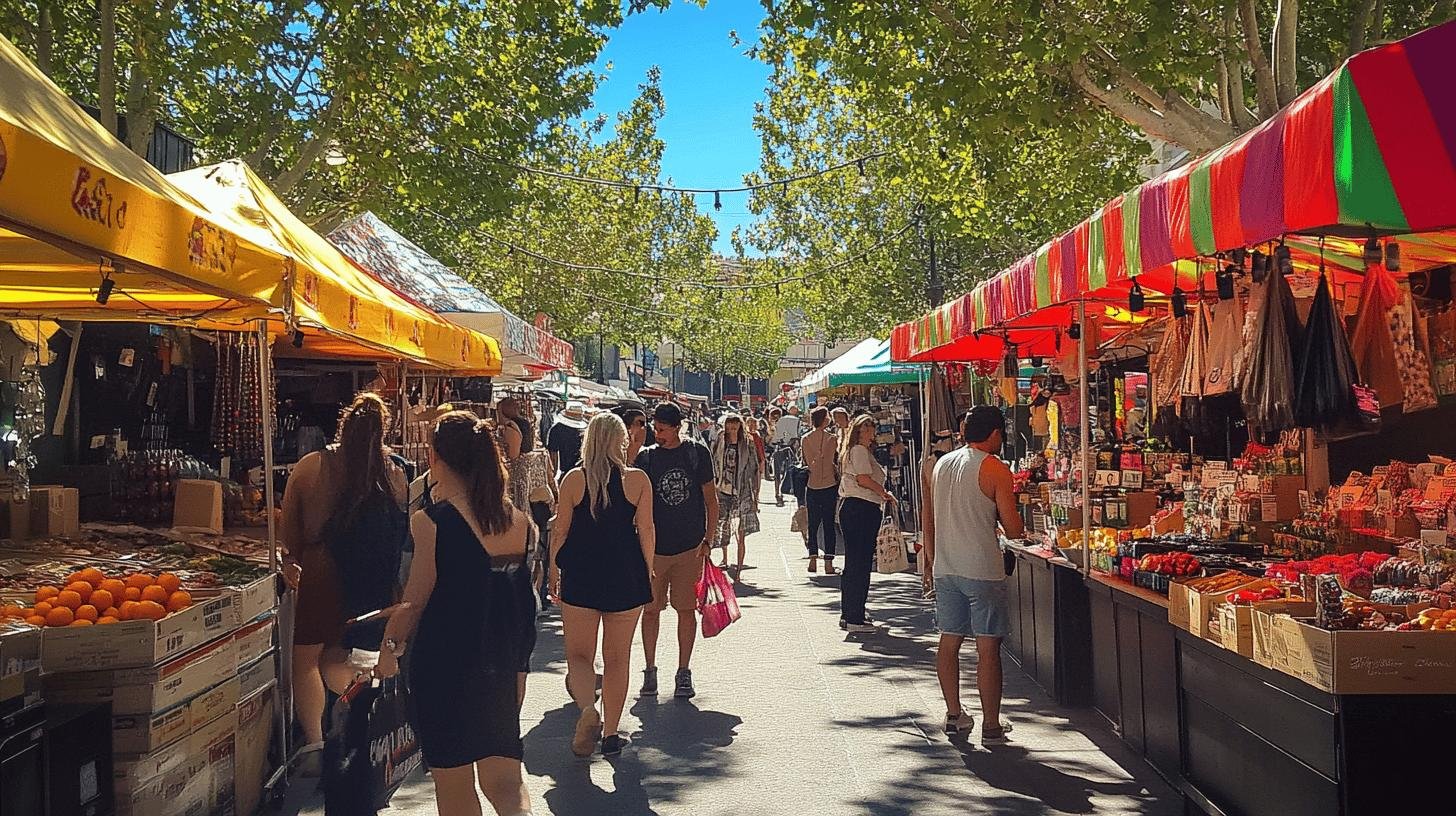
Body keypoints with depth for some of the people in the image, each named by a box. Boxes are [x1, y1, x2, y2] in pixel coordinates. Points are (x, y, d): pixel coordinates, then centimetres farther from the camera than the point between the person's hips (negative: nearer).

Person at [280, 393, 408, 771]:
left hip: (322, 571, -3)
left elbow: (289, 524, 5)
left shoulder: (311, 466, -4)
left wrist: (291, 559, 18)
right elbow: (401, 532, 3)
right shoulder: (394, 474, -2)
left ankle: (314, 743, 2)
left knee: (305, 659, 10)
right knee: (334, 658, 20)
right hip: (374, 581, 3)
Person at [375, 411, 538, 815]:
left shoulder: (432, 521, -16)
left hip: (445, 666, -4)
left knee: (453, 783, 14)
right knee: (503, 776, 12)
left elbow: (416, 600, -12)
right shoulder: (520, 520, 0)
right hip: (504, 665, 5)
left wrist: (390, 646, 2)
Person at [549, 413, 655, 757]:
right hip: (626, 576, 1)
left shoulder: (574, 479, -2)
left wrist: (554, 571, 12)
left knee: (579, 654, 7)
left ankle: (588, 709, -20)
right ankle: (611, 733, 18)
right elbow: (646, 529, -2)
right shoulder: (638, 480, -3)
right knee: (617, 658, 12)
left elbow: (560, 530, 1)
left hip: (580, 575, -1)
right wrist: (648, 572, 10)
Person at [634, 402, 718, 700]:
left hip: (689, 545, -1)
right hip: (654, 546, 1)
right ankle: (650, 670, 18)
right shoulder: (646, 457, 3)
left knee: (686, 609, 4)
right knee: (651, 608, 4)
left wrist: (707, 538, 0)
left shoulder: (697, 453, 2)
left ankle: (684, 672, 15)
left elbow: (710, 499, 6)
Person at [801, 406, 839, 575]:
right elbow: (837, 461, -5)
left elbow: (805, 463, 5)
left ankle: (813, 559, 9)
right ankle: (828, 562, -1)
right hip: (829, 485, -3)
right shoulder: (831, 438, -9)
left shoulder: (805, 439, 1)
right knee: (829, 524, 1)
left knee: (813, 524, 11)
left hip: (812, 486, 3)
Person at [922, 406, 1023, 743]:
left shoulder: (941, 464, 9)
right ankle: (991, 725, 6)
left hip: (944, 568, 6)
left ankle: (954, 715, 22)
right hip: (982, 570, -6)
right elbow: (1013, 529, -10)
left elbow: (928, 519, 15)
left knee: (949, 641, 13)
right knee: (988, 648, 1)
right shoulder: (996, 469, -9)